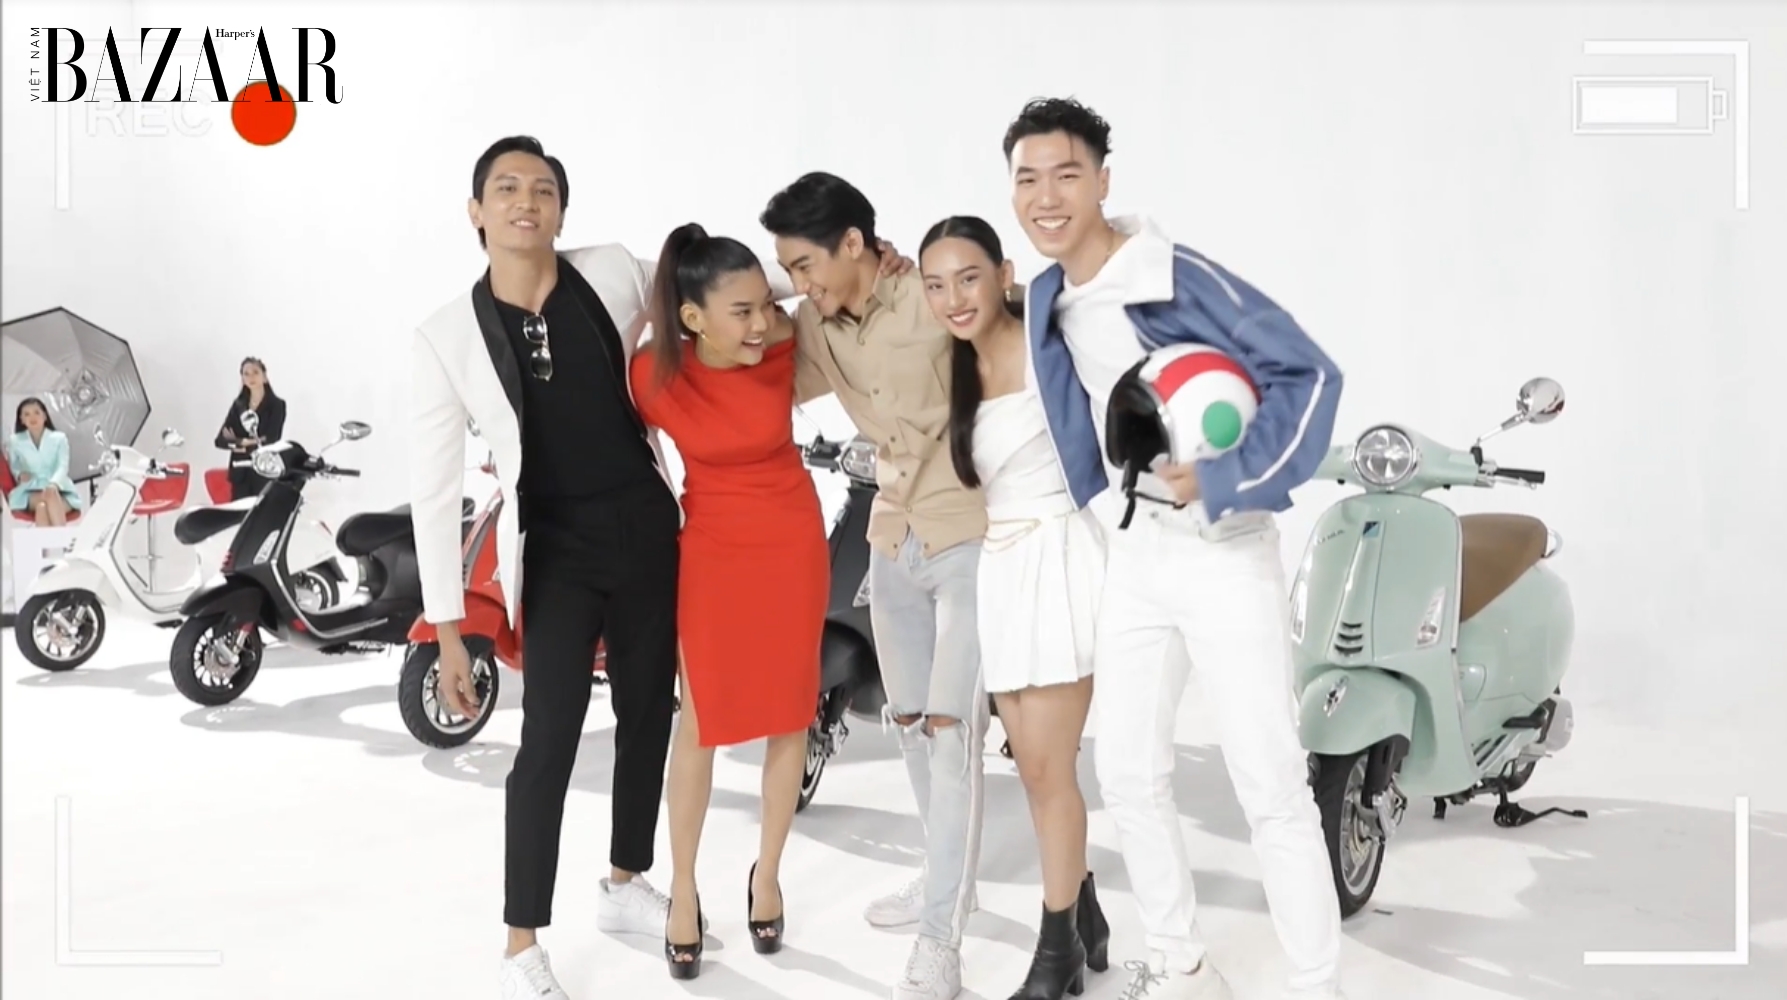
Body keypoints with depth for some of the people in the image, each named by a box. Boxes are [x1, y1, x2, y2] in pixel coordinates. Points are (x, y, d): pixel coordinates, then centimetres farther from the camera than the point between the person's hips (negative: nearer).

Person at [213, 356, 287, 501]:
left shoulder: (276, 404, -1)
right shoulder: (238, 404, 13)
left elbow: (271, 441, -11)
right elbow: (220, 440, 3)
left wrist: (236, 442, -7)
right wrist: (243, 442, -15)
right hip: (240, 472, 4)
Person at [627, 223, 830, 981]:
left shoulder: (783, 348, -16)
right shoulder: (653, 376, -20)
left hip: (793, 545, 2)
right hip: (710, 553, -1)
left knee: (788, 714, 12)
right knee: (702, 722, 7)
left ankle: (767, 874, 30)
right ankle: (683, 890, 23)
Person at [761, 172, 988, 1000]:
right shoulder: (816, 327, -1)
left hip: (973, 534, -7)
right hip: (893, 538, 7)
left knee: (951, 728, -8)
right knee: (909, 720, 16)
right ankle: (947, 881, 35)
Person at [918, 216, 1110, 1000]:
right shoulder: (960, 366, 10)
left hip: (1056, 558, -7)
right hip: (1000, 567, 7)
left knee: (1047, 768, -3)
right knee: (1035, 766, 12)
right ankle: (1085, 922, 29)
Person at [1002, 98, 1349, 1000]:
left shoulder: (1181, 278, -17)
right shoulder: (1047, 302, 7)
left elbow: (1308, 374, -18)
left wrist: (1220, 482, -24)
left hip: (1222, 551, -7)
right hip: (1133, 552, 8)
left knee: (1268, 785, -5)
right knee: (1127, 773, 11)